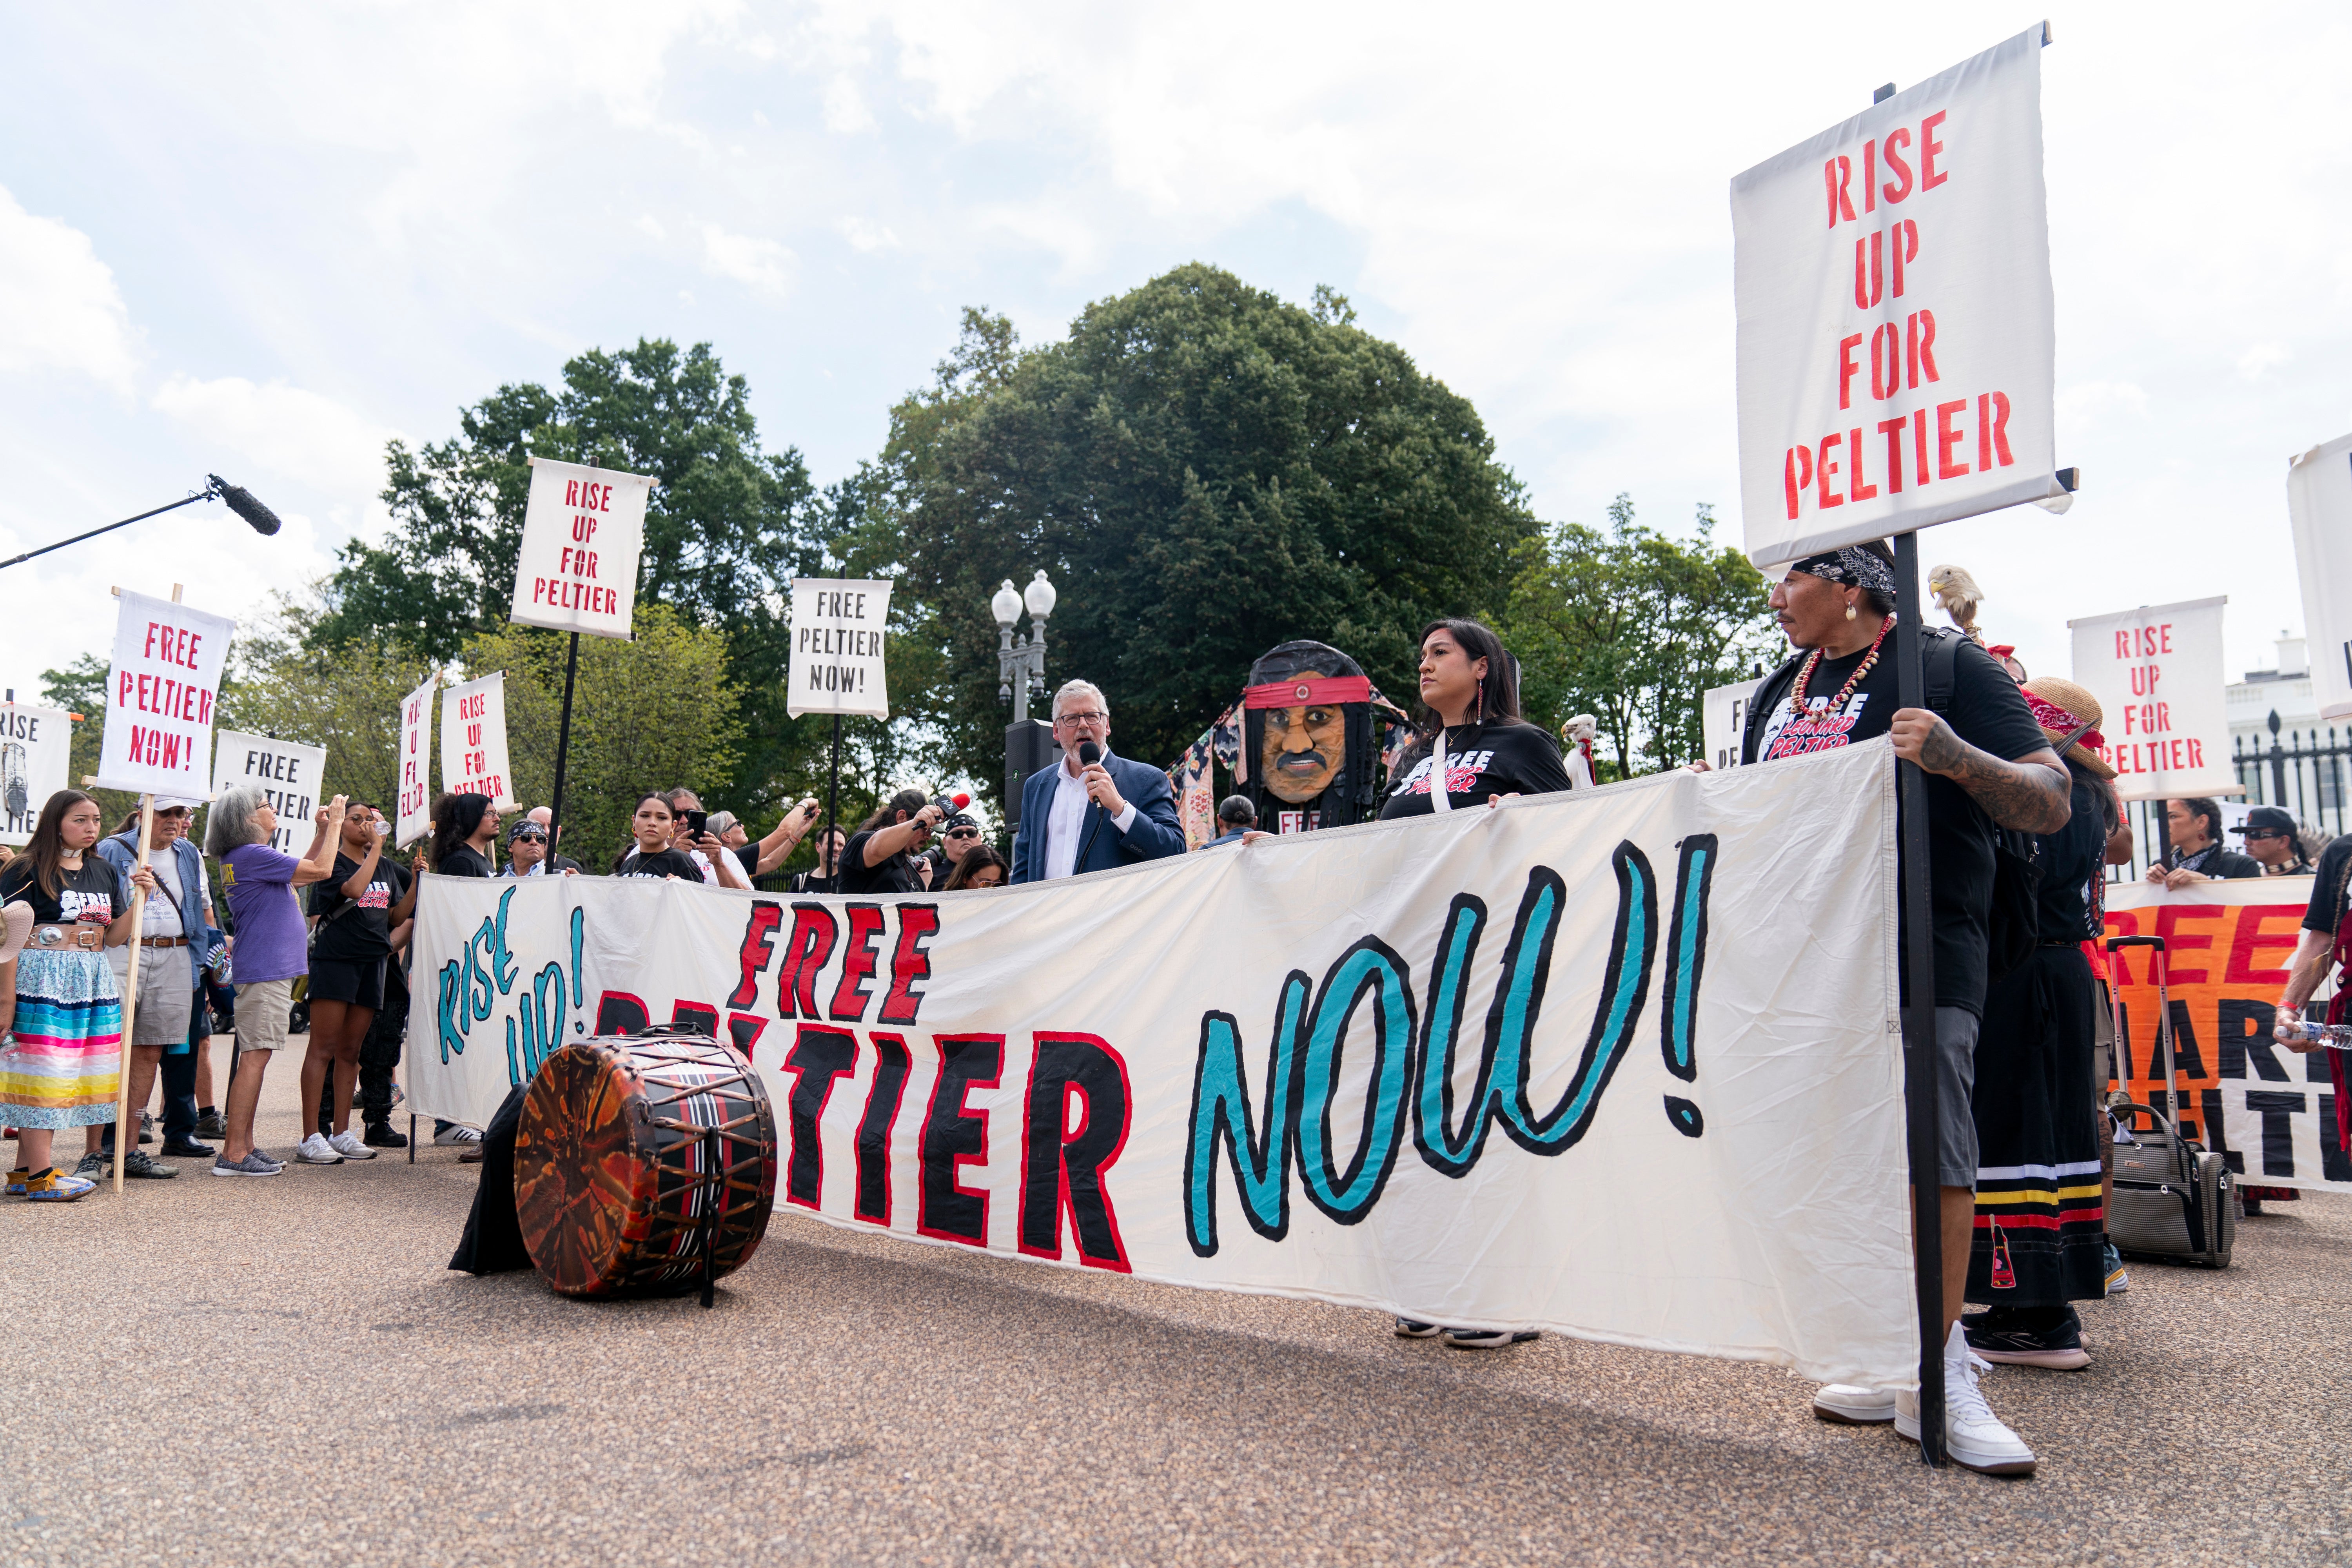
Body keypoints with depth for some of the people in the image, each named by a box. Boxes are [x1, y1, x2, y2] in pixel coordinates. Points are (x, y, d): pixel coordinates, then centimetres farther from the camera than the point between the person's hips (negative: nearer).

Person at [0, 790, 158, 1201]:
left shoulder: (104, 871, 13)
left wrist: (140, 897, -1)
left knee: (67, 1073, 8)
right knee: (43, 1070, -5)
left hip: (92, 981, 7)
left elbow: (114, 937, 13)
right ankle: (41, 1176, -1)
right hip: (43, 981, -7)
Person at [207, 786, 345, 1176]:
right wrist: (334, 824, -3)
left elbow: (302, 873, 26)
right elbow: (321, 870, -14)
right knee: (255, 1057, -9)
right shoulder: (253, 855, -14)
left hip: (267, 969, 10)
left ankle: (244, 1146, 17)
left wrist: (322, 830, 21)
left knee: (254, 1058, 12)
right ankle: (234, 1154, -8)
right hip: (266, 970, -10)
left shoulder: (248, 857, 16)